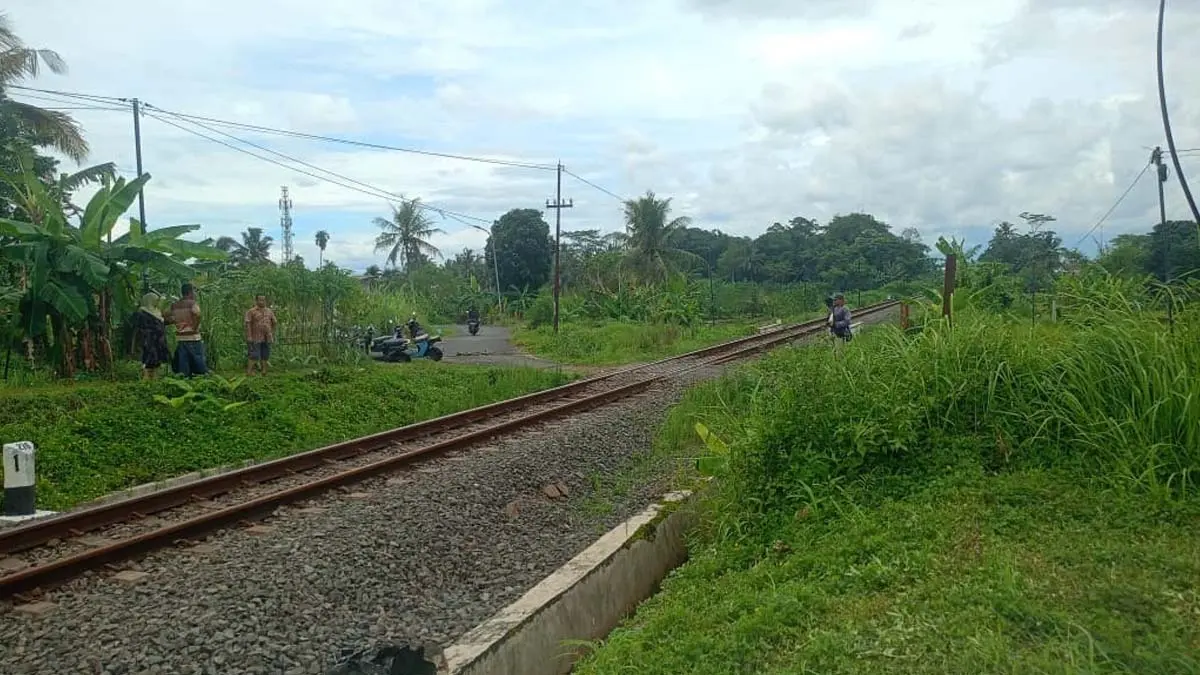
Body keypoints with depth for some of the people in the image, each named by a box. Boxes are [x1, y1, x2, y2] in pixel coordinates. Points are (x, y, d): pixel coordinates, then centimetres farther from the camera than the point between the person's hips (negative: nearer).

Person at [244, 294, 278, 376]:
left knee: (265, 356, 6)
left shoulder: (269, 311, 10)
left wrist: (273, 335, 13)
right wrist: (249, 337, -16)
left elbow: (274, 323, 16)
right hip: (255, 338, -5)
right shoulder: (251, 311, -4)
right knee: (254, 355, -8)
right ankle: (249, 372, -6)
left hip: (267, 338, 5)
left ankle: (264, 372, 11)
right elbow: (248, 324, -10)